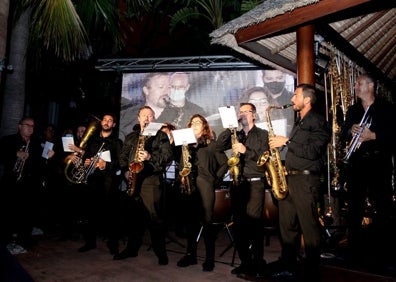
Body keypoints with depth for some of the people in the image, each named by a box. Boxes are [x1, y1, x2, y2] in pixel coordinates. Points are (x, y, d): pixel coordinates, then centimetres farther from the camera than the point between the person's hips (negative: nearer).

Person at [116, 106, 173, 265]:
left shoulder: (160, 135, 7)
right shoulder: (130, 137, 22)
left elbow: (168, 156, -3)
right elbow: (122, 156, 18)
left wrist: (150, 157, -17)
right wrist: (125, 171, 1)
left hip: (151, 180, -5)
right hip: (132, 180, 5)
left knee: (154, 216, -7)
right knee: (132, 215, 9)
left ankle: (161, 252, 4)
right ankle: (132, 248, 24)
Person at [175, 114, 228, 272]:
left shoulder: (211, 144, 5)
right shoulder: (186, 144, 18)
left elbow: (224, 163, 2)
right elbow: (181, 165, 20)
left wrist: (215, 180, -5)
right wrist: (181, 178, 2)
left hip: (205, 184, -4)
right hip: (188, 185, 4)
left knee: (207, 220, -5)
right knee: (190, 220, 8)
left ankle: (210, 257, 4)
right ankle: (191, 254, 18)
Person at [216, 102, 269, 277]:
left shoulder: (262, 134, 6)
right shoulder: (235, 135, 18)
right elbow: (219, 146, 6)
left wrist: (246, 150, -17)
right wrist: (229, 128, -1)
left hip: (255, 183, -4)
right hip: (237, 183, 5)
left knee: (253, 221, -11)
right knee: (238, 223, 5)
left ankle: (258, 263, 1)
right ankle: (245, 261, 15)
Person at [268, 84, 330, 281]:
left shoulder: (318, 122, -6)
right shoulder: (299, 123, 20)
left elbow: (312, 151, -18)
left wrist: (286, 141, -14)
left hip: (306, 180, -9)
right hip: (288, 178, 9)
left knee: (309, 228, -1)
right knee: (287, 225, 13)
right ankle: (288, 265, 25)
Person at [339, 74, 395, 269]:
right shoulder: (352, 111, 16)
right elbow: (342, 136, 14)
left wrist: (374, 136, -16)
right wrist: (350, 131, -6)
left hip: (379, 163, -4)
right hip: (355, 163, 4)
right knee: (354, 207, 7)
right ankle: (355, 251, 18)